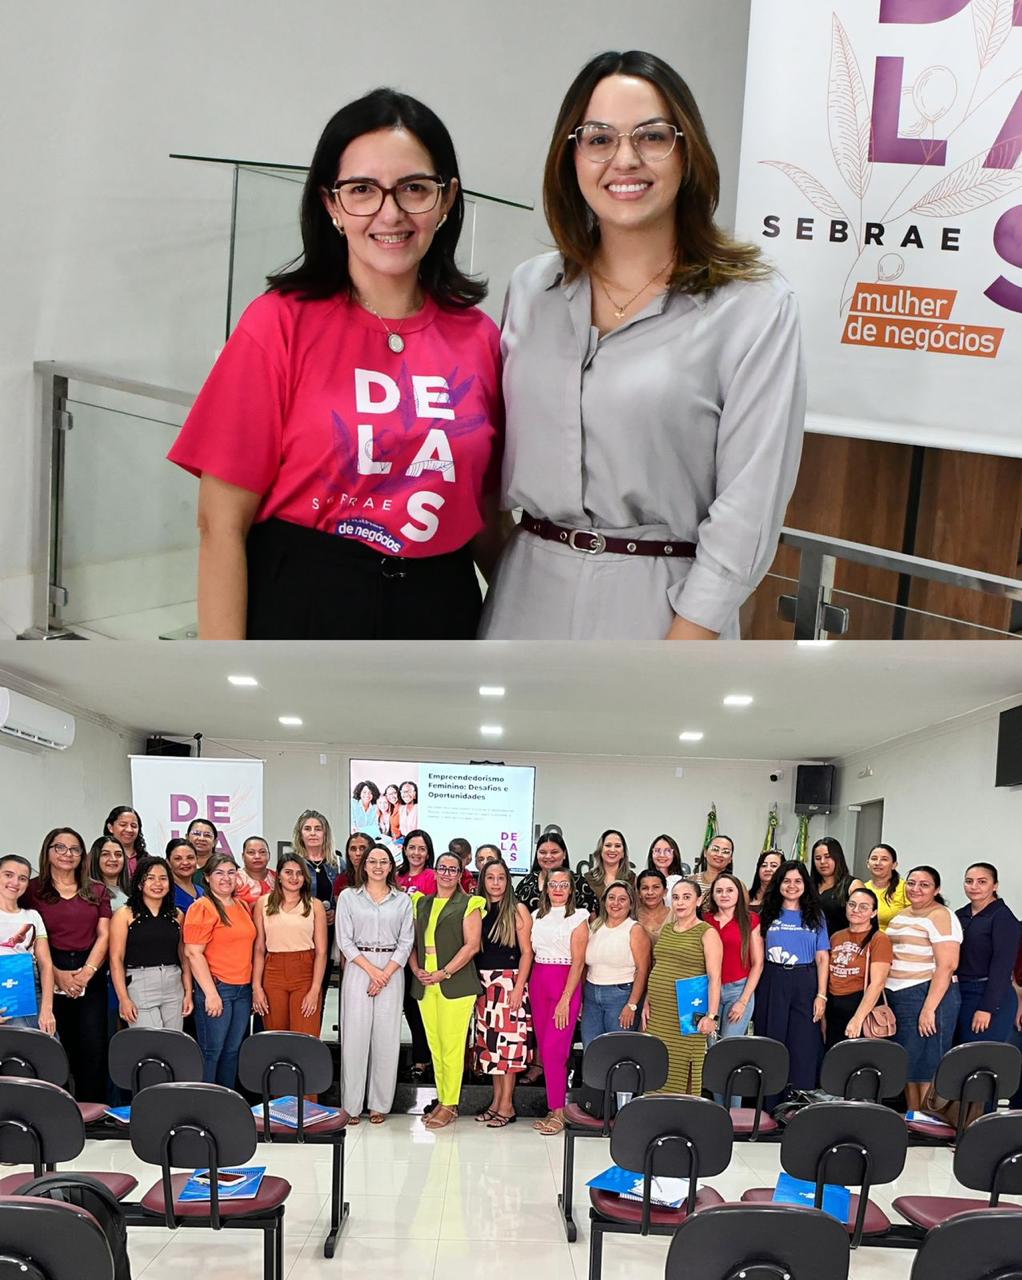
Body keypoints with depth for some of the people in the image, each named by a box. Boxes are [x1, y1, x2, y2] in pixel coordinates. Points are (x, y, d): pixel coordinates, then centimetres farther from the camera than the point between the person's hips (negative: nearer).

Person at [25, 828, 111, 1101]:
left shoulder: (97, 891, 13)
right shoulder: (33, 889, 4)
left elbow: (103, 936, 6)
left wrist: (87, 972, -8)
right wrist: (57, 975, -13)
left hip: (91, 977, 2)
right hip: (50, 977, -2)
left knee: (93, 1049, -3)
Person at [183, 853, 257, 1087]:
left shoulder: (242, 907, 15)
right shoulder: (202, 907, -8)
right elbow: (193, 953, -14)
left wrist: (254, 987, 15)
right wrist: (211, 993, -18)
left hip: (243, 989, 7)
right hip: (216, 989, -7)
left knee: (232, 1051, 11)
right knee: (211, 1052, -3)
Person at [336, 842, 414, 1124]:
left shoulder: (403, 900, 9)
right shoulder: (349, 897, 5)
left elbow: (405, 942, 4)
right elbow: (344, 940, -1)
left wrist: (386, 974, -8)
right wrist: (371, 970, -10)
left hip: (391, 971, 1)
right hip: (357, 970, -1)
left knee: (387, 1037, 0)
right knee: (355, 1035, -3)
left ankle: (379, 1104, 9)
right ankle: (351, 1105, 3)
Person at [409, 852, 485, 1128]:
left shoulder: (469, 905, 2)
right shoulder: (421, 903, 17)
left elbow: (472, 945, -6)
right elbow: (411, 941, 15)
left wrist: (444, 973, -12)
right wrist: (416, 969, -1)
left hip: (455, 983, -5)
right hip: (424, 984, 5)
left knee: (451, 1046, -7)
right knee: (434, 1045, 7)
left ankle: (450, 1105, -1)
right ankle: (442, 1100, 15)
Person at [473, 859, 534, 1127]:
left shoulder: (518, 911, -1)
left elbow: (526, 952, -5)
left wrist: (518, 988, -13)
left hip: (509, 982, -4)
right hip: (483, 983, 4)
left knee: (508, 1042, -5)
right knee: (489, 1042, 6)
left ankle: (507, 1105, -1)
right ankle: (496, 1100, 14)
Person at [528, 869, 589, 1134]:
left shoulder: (577, 919, -2)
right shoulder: (537, 916, 13)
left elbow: (578, 962, -8)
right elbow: (529, 953, 12)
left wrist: (566, 999, -15)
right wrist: (527, 988, 1)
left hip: (565, 985, -5)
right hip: (538, 983, 5)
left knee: (553, 1049, -12)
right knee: (543, 1047, 4)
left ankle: (558, 1113, -6)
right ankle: (554, 1108, 11)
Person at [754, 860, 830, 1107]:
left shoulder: (816, 916, 8)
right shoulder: (768, 915, 9)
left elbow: (822, 958, 5)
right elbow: (758, 956, 8)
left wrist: (821, 995, -4)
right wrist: (754, 992, -2)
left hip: (805, 986, 0)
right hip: (772, 985, 1)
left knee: (804, 1050, -3)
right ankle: (769, 1110, 9)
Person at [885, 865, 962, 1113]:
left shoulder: (941, 917, -10)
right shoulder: (901, 916, 16)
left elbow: (946, 966, -17)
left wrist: (929, 1008, -22)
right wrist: (883, 1000, 13)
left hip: (928, 996, -8)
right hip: (897, 998, 8)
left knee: (925, 1067, -5)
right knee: (906, 1066, 11)